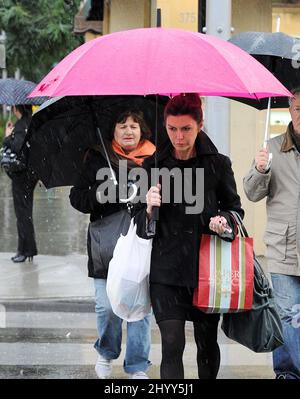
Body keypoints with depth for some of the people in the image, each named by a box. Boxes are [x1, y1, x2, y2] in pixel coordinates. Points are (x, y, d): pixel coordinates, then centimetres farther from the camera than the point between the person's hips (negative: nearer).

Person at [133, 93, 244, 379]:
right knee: (172, 344, -9)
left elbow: (235, 208, 11)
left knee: (207, 342, 11)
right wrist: (149, 209, -15)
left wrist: (224, 221, -11)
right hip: (166, 269, -1)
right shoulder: (153, 165, 3)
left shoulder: (218, 164, 2)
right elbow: (139, 221, 7)